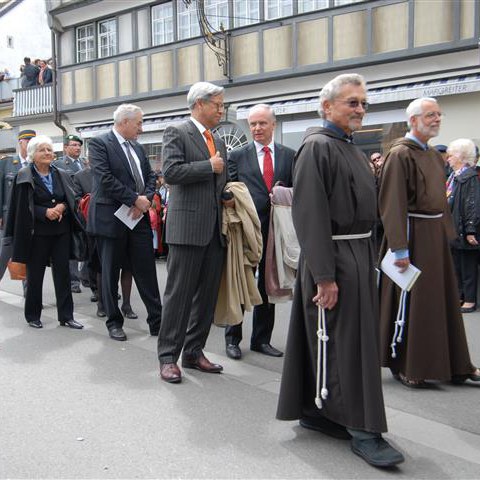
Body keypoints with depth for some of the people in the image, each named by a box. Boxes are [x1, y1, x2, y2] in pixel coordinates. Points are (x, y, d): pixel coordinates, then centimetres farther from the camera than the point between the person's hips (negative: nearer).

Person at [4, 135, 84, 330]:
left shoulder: (61, 175, 9)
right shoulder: (24, 176, -2)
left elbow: (72, 200, 9)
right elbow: (22, 206, -6)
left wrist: (62, 207, -12)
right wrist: (45, 212, -18)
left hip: (61, 231, 3)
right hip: (36, 233, -3)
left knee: (62, 273, 3)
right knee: (35, 275, 6)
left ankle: (66, 315, 11)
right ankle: (32, 316, 20)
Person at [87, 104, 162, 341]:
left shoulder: (138, 147, 15)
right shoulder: (99, 143, -6)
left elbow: (150, 176, 12)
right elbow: (105, 179, -17)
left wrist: (145, 199, -8)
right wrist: (135, 200, -15)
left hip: (139, 217, 6)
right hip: (110, 218, -5)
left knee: (147, 272, 4)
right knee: (111, 273, 6)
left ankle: (157, 321, 10)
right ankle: (114, 322, 19)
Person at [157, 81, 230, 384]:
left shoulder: (219, 141, 19)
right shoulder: (177, 133, -2)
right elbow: (171, 172, -17)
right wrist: (209, 166, -11)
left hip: (216, 229, 7)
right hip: (188, 227, -7)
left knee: (208, 295, 10)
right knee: (179, 293, -2)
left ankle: (193, 352, 21)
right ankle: (168, 356, 8)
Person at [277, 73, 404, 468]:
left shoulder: (353, 150, 16)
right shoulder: (317, 147, -12)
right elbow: (310, 214, -19)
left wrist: (367, 257, 16)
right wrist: (324, 275, -23)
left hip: (360, 255, 10)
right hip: (332, 259, -10)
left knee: (356, 338, 14)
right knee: (342, 342, -2)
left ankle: (316, 410, 28)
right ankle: (363, 429, 8)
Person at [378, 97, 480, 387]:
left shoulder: (435, 155, 14)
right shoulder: (400, 154, -11)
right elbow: (392, 204, -18)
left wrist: (447, 232, 14)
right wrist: (400, 248, -22)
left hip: (436, 233, 8)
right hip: (412, 233, -8)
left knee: (443, 298, 13)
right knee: (410, 301, 0)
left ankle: (454, 364, 25)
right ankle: (404, 366, 15)